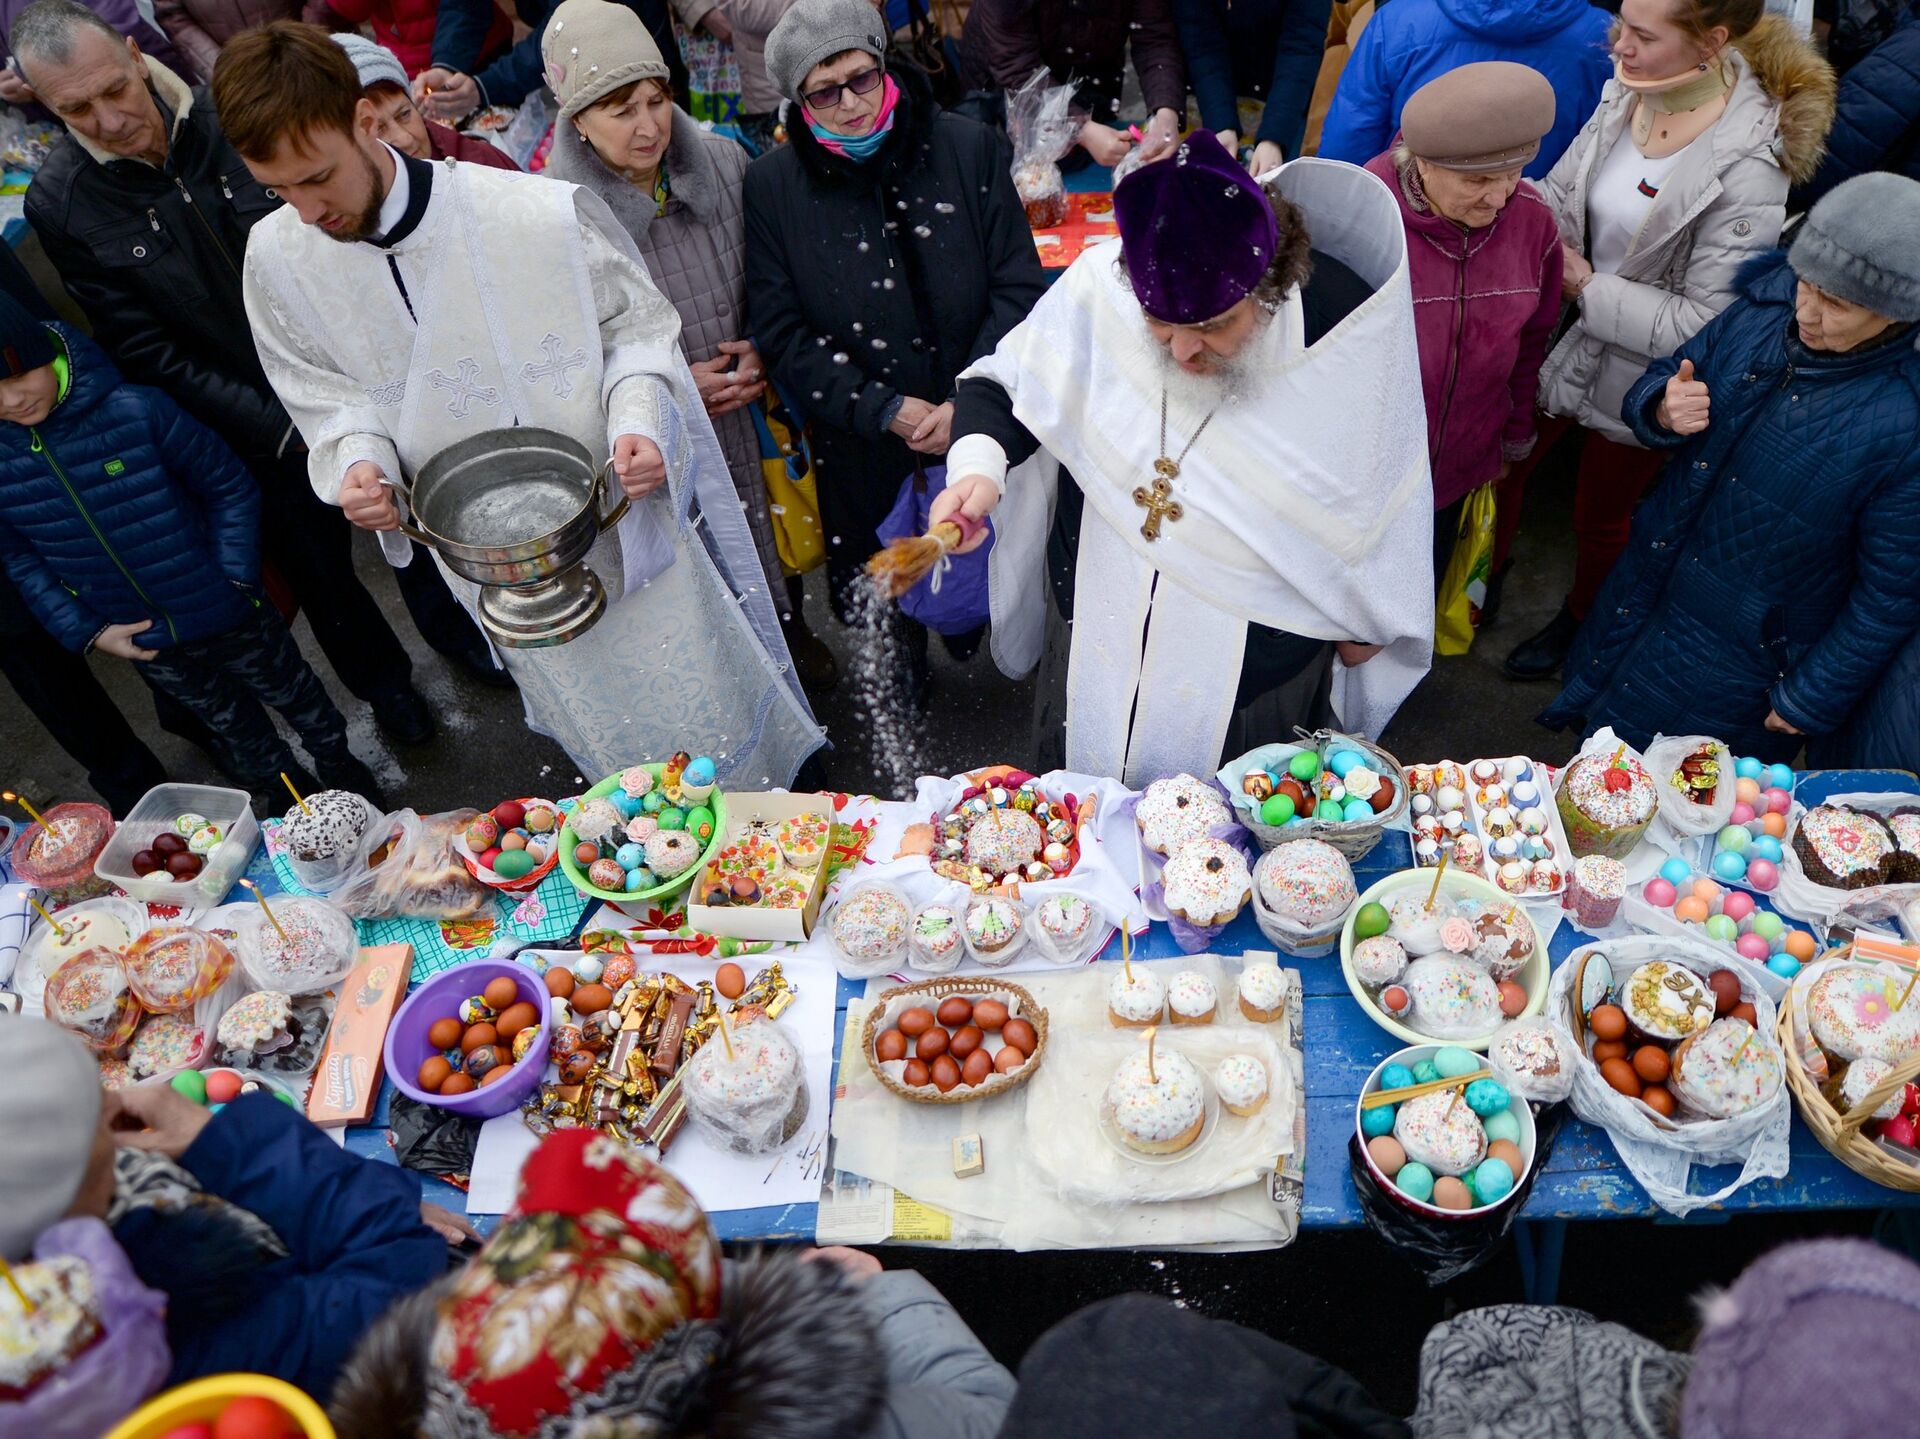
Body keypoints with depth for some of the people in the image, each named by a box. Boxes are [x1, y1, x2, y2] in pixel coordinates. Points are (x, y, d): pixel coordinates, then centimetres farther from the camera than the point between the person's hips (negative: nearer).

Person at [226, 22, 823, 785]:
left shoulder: (542, 214, -23)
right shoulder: (277, 259, -10)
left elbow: (636, 324, -8)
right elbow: (330, 396, 4)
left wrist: (637, 420, -27)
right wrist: (359, 460, -18)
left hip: (617, 515, -3)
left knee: (714, 723, 14)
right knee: (607, 741, 22)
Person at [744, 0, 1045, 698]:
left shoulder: (969, 149, -7)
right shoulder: (773, 183, -7)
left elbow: (1020, 286, -6)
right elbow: (781, 331, -8)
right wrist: (886, 409, -16)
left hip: (979, 423, 0)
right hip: (859, 443, 0)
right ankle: (901, 686, 47)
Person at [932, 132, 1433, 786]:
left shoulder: (1348, 332, -25)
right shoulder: (1098, 287, -22)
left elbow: (1380, 491, -7)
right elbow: (1001, 385, -7)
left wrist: (1365, 620, 7)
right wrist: (978, 465, -30)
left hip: (1256, 677, -2)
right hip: (1094, 649, 2)